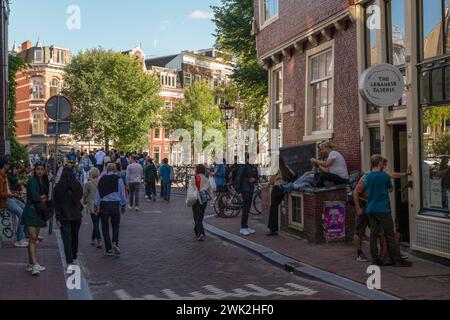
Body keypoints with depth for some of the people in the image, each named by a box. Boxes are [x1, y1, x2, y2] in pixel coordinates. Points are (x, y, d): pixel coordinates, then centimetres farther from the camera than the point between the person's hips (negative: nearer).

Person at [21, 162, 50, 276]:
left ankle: (31, 264, 17)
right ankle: (35, 265, -20)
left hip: (39, 212, 8)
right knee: (33, 238, -13)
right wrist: (43, 197, -1)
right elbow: (34, 196, -18)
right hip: (31, 212, -8)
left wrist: (43, 198, -7)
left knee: (34, 239, 11)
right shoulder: (32, 181, -11)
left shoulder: (44, 182, 13)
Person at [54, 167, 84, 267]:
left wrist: (58, 218, -5)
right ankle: (74, 257, 32)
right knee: (75, 236, 19)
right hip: (76, 215, 3)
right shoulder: (78, 185, -4)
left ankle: (69, 261, -11)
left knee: (67, 239, -2)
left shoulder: (58, 187, -8)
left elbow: (56, 203, -8)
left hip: (64, 216, -3)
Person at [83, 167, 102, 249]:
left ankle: (99, 241, -13)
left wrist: (84, 202, 19)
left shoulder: (88, 184, -9)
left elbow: (85, 194, 0)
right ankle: (93, 239, 28)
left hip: (92, 206, -4)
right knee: (96, 223, 17)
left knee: (95, 223, -3)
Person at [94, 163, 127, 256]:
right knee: (115, 225, 12)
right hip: (115, 204, -1)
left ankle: (108, 249, 9)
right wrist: (123, 205, 12)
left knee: (105, 227, 8)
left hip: (104, 204, 1)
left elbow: (98, 193, 3)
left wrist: (96, 205, 11)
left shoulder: (102, 180, 2)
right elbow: (122, 193, 2)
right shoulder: (119, 179, -1)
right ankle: (115, 242, -12)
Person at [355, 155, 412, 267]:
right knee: (390, 235, -1)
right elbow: (391, 189, 9)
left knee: (373, 235, 7)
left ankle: (375, 260, 9)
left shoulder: (367, 177, 8)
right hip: (383, 210, -6)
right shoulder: (385, 176, -8)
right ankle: (397, 260, 3)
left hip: (370, 210, 6)